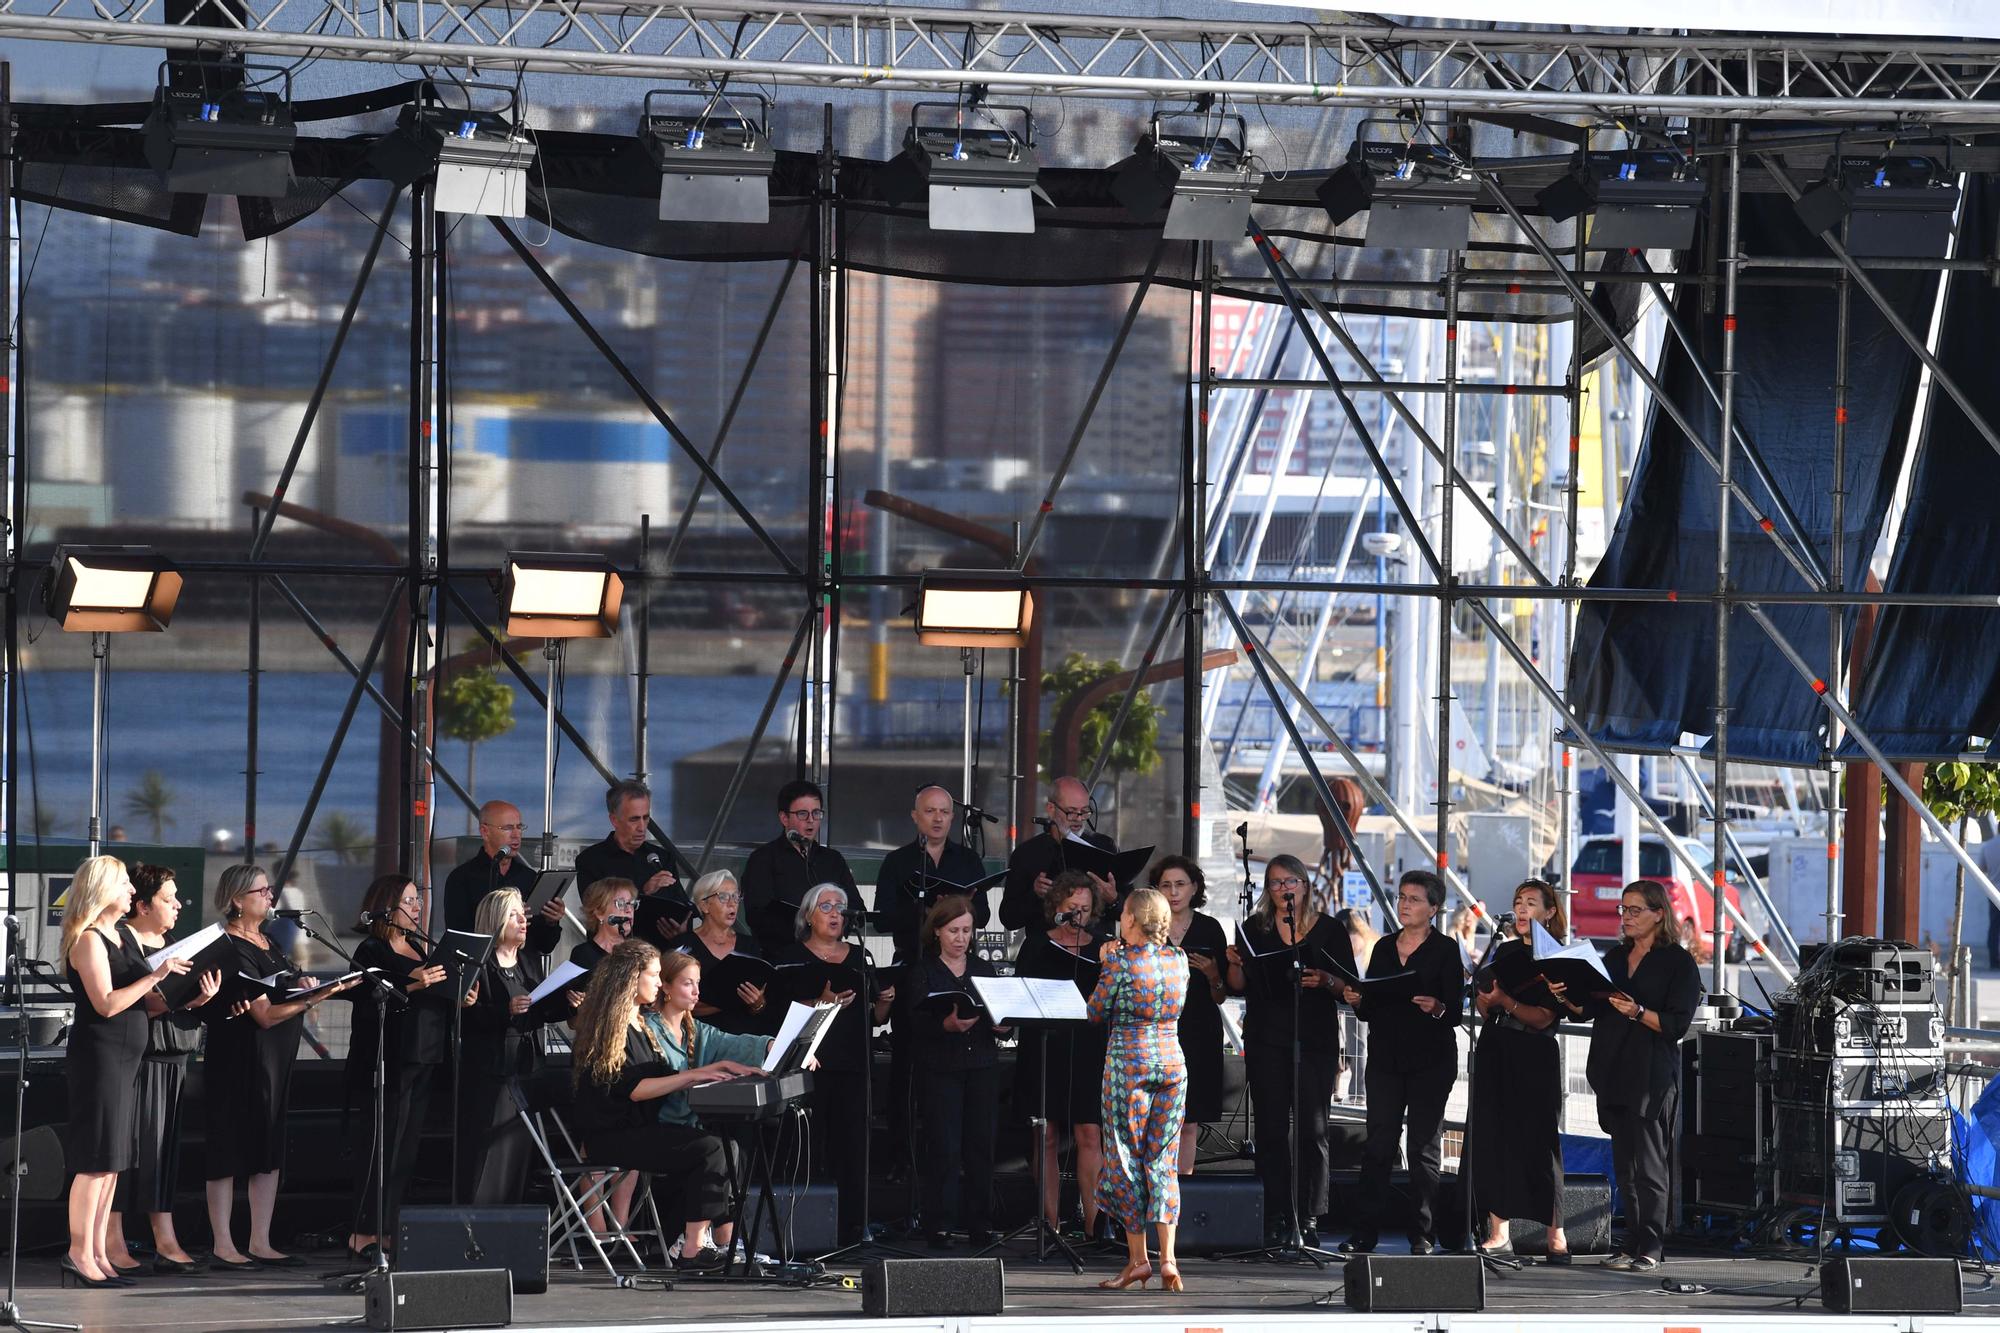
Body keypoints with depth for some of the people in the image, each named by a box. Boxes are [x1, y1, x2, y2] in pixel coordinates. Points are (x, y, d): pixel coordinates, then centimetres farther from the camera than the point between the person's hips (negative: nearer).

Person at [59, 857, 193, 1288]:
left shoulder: (123, 936, 15)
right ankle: (80, 1254, -8)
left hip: (124, 1058, 9)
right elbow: (106, 1004, -20)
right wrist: (155, 976, -20)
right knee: (96, 1160, -9)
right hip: (98, 1055, -9)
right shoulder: (89, 940, -12)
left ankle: (99, 1254, 11)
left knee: (112, 1164, 8)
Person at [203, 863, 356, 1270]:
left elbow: (280, 992, 22)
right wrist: (315, 998, -23)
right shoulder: (233, 950, -15)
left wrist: (299, 984, 0)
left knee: (269, 1152, 9)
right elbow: (265, 1015, -19)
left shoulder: (266, 941, 13)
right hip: (240, 1063, -9)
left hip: (275, 1062, 9)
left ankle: (260, 1244, 13)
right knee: (230, 1151, -5)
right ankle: (223, 1247, -5)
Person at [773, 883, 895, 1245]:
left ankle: (852, 1228, 0)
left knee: (853, 1145, -1)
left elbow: (876, 1019, 19)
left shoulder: (860, 958, 17)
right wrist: (822, 1003, -21)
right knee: (813, 1148, -8)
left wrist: (884, 1002, -2)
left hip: (854, 1065, 4)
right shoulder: (792, 958, 3)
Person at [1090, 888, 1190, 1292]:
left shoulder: (1122, 963, -12)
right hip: (1171, 1059, 5)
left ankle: (1137, 1258, 5)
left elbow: (1096, 1012, -4)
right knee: (1163, 1160, 8)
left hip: (1129, 1061, -5)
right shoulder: (1178, 960, 4)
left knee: (1126, 1157, 4)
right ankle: (1168, 1255, -4)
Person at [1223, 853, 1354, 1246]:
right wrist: (1234, 964, -12)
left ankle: (1308, 1220, -2)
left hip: (1316, 1040, -1)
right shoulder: (1255, 928, 11)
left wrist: (1325, 981, -16)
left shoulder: (1328, 930, 7)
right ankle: (1275, 1219, 2)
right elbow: (1238, 986, 9)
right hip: (1266, 1041, 1)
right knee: (1271, 1129, -1)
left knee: (1312, 1129, -5)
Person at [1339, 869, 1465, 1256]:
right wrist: (1357, 1001, -6)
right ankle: (1365, 1233, 0)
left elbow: (1456, 1011, -6)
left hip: (1430, 1061, -4)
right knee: (1378, 1144, -1)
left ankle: (1422, 1235, 2)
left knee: (1423, 1145, -1)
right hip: (1386, 1059, 4)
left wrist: (1437, 1008, -27)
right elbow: (1370, 1010, 15)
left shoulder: (1445, 949, 0)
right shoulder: (1384, 948, 14)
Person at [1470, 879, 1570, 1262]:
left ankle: (1556, 1235, -3)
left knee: (1539, 1141, -7)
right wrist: (1484, 996, -5)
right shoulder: (1504, 952, 14)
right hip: (1495, 1051, 5)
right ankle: (1497, 1232, 4)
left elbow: (1543, 1018, -11)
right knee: (1491, 1137, 0)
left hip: (1535, 1058, -5)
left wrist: (1505, 1001, -22)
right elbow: (1484, 1010, 16)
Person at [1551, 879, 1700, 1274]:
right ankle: (1632, 1243, 10)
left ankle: (1651, 1248, -6)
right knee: (1625, 1165, 7)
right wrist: (1566, 998, -1)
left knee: (1648, 1164, -8)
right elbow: (1594, 1009, 17)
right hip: (1614, 1070, 7)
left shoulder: (1679, 962, -3)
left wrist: (1638, 1013, -23)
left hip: (1652, 1074, -7)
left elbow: (1677, 1023, -10)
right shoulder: (1616, 957, 17)